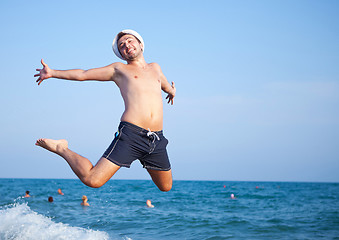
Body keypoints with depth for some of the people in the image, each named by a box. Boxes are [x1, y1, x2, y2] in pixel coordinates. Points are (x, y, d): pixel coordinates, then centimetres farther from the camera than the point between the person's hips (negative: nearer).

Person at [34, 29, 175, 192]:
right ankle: (61, 149, 11)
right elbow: (83, 74, 9)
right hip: (130, 135, -5)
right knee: (92, 180, -15)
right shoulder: (119, 69, 13)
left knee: (166, 187, 14)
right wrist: (52, 73, 1)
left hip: (157, 139, 5)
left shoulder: (155, 68, 25)